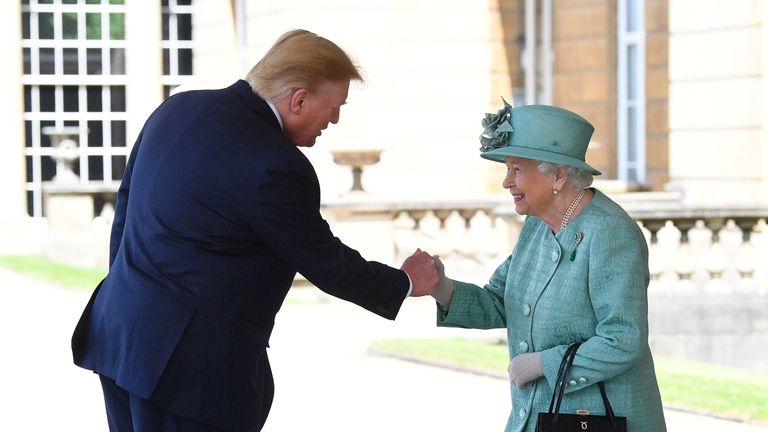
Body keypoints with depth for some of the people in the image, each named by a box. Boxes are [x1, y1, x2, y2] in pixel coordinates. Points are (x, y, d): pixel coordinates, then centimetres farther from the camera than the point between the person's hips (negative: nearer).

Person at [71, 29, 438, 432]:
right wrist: (405, 283, 8)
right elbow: (325, 263, -9)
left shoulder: (177, 108, 5)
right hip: (190, 363, -8)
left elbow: (127, 201, 14)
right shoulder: (276, 168, -19)